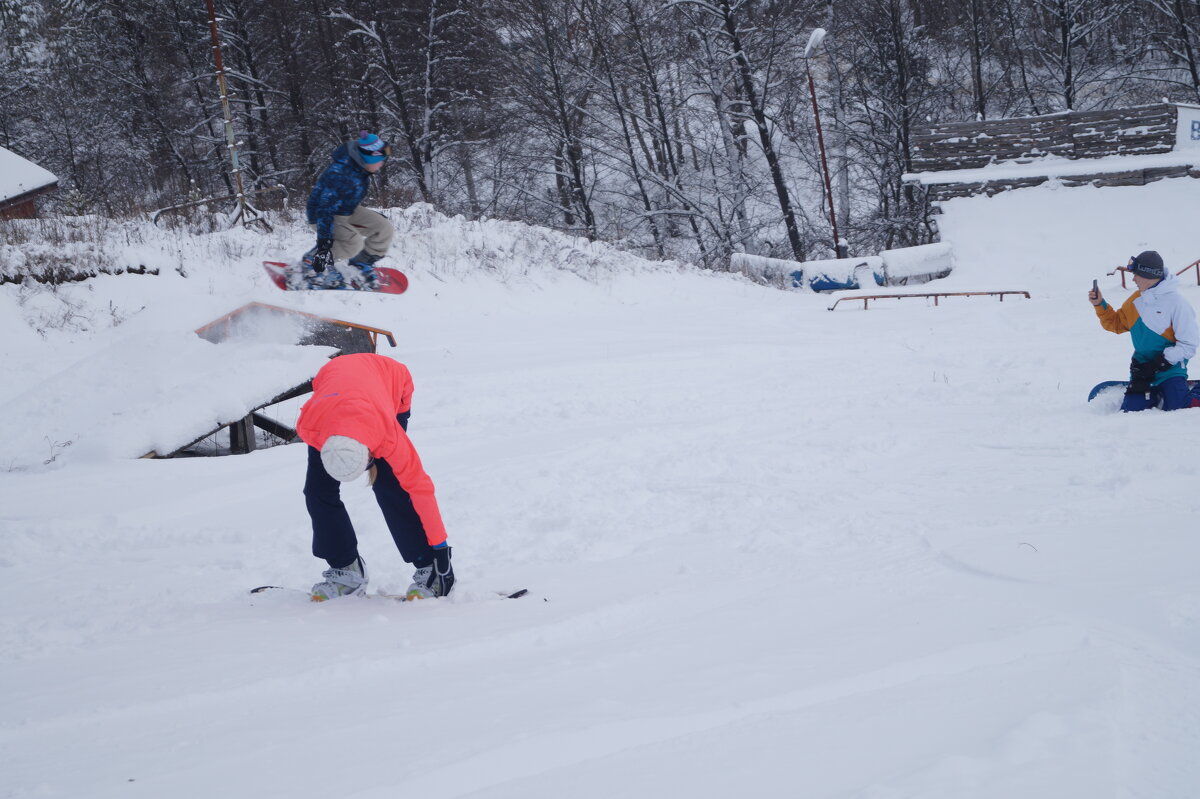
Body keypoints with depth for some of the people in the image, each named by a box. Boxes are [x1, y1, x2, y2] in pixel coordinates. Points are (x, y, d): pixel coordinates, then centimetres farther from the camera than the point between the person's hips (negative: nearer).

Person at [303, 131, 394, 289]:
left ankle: (362, 263, 13)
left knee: (384, 227, -7)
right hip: (322, 215, -8)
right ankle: (312, 260, -10)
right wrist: (324, 242, -40)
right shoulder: (339, 175, -36)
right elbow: (325, 210, -37)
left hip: (347, 211, 8)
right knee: (353, 243, -32)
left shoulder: (360, 168, -10)